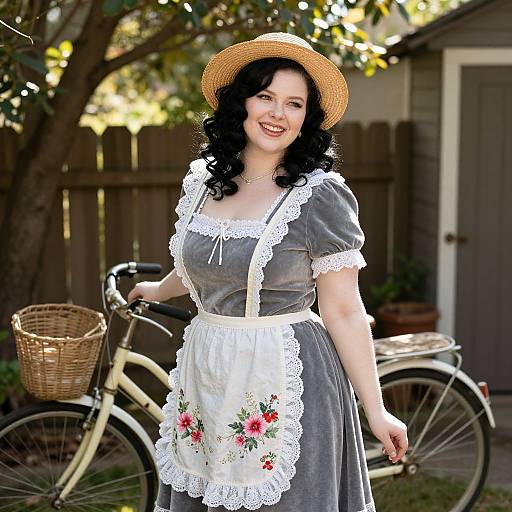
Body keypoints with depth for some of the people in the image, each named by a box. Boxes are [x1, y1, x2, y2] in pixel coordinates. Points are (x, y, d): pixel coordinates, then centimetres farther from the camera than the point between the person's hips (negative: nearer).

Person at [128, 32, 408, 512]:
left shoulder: (321, 195, -12)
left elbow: (344, 313, -10)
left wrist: (376, 410, -9)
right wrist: (158, 290, 42)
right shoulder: (200, 180, 5)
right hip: (204, 377, 6)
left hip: (284, 384, -5)